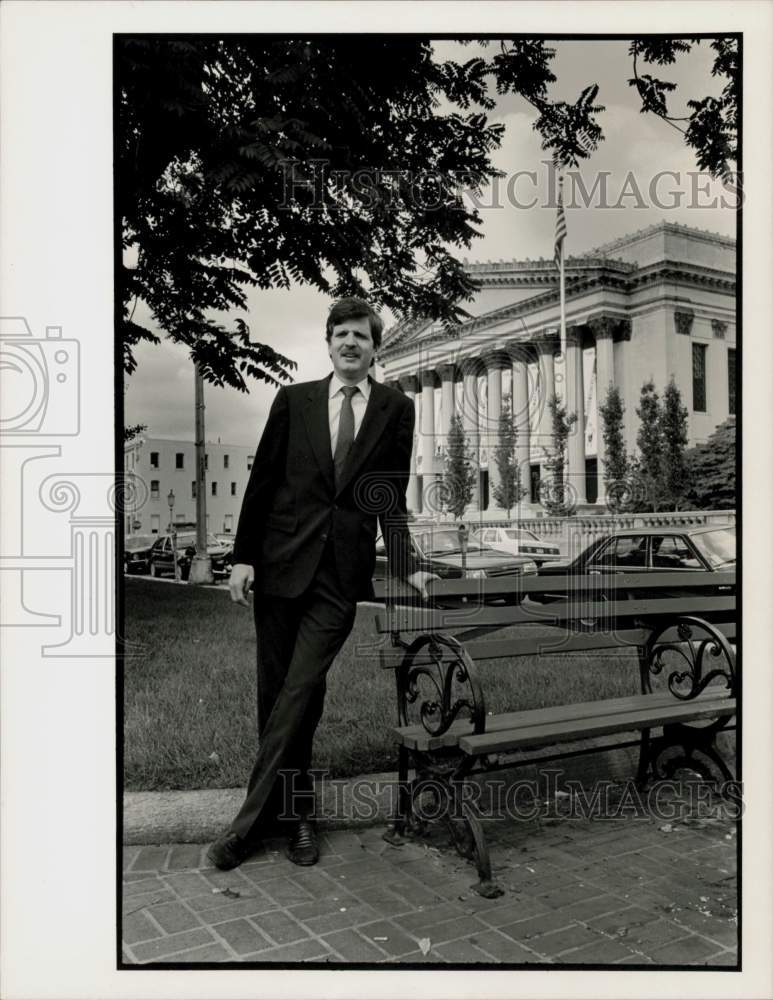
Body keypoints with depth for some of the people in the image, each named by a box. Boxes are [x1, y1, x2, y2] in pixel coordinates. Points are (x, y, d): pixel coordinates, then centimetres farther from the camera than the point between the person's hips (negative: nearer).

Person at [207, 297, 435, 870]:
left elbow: (392, 499, 8)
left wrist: (406, 566, 0)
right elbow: (262, 481, 6)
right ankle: (296, 813, 24)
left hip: (342, 571, -1)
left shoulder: (395, 409, 7)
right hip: (281, 563, 2)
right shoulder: (293, 401, 7)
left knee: (300, 692, -8)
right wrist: (243, 556, 0)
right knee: (278, 692, 7)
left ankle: (254, 819, 5)